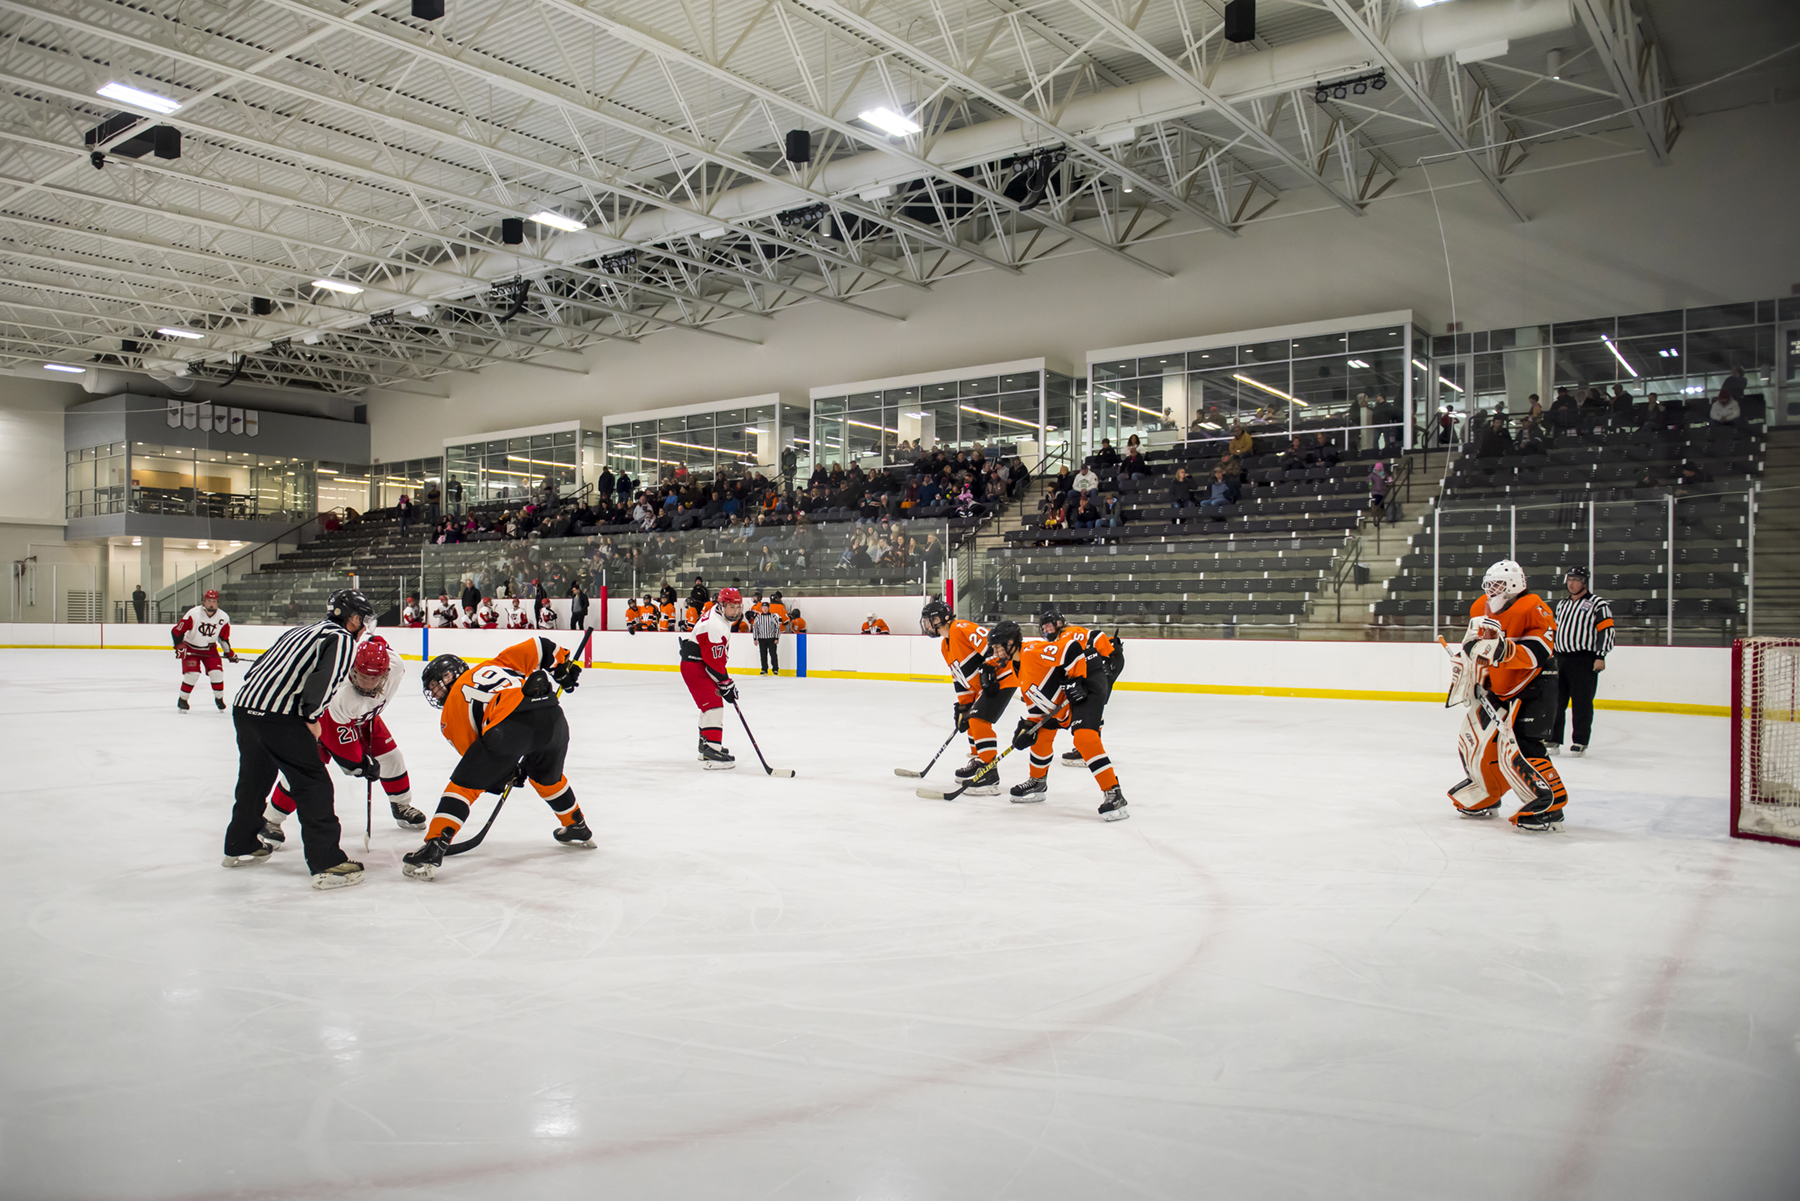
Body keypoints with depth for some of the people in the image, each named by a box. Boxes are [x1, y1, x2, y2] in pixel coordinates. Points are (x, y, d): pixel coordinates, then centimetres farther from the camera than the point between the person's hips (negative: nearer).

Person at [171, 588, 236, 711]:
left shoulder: (223, 618, -10)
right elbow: (176, 630, -17)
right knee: (192, 673, -16)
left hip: (210, 649, 3)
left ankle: (219, 698, 13)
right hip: (190, 648, -3)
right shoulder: (193, 614, -22)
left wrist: (229, 652, 3)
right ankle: (182, 700, 4)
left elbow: (224, 637, 4)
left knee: (217, 672, -9)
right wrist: (179, 646, -24)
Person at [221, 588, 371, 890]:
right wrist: (311, 719, -7)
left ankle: (240, 845, 43)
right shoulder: (343, 639, 0)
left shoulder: (301, 631, 26)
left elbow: (260, 664, 25)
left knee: (255, 778, 27)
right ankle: (327, 864, -7)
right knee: (314, 785, -4)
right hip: (278, 716, -9)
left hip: (243, 705, 9)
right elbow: (324, 681, -17)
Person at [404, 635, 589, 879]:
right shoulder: (493, 665, 34)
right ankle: (577, 828, 46)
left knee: (464, 784, 9)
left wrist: (508, 773, 30)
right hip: (552, 713, 5)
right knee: (547, 776, 33)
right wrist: (565, 666, 32)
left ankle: (433, 849, -1)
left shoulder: (451, 711, 24)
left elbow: (474, 752, 20)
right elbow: (537, 647, 22)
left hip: (508, 724, -5)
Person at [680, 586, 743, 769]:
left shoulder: (717, 613, 7)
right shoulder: (716, 627, -26)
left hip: (699, 664, 11)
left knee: (709, 704, 23)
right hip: (695, 666, -11)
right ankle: (711, 752, -26)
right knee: (714, 705, -19)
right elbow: (714, 662, -24)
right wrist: (726, 683, -18)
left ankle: (705, 744, 37)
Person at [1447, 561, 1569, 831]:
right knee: (1474, 739, 11)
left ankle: (1550, 804, -10)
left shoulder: (1533, 611, -20)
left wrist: (1506, 650, -43)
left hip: (1534, 689, -8)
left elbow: (1539, 652, -30)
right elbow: (1474, 650, 18)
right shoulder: (1481, 609, 4)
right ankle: (1486, 797, 31)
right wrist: (1464, 676, 14)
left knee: (1518, 747, -20)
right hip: (1498, 688, 8)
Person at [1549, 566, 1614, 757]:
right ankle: (1553, 739, 12)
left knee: (1582, 703, -3)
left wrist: (1600, 656, -14)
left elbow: (1606, 631, -7)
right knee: (1555, 701, 6)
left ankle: (1581, 742, 4)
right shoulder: (1562, 604, 19)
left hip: (1584, 661, -6)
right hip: (1560, 659, 6)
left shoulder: (1598, 605, -2)